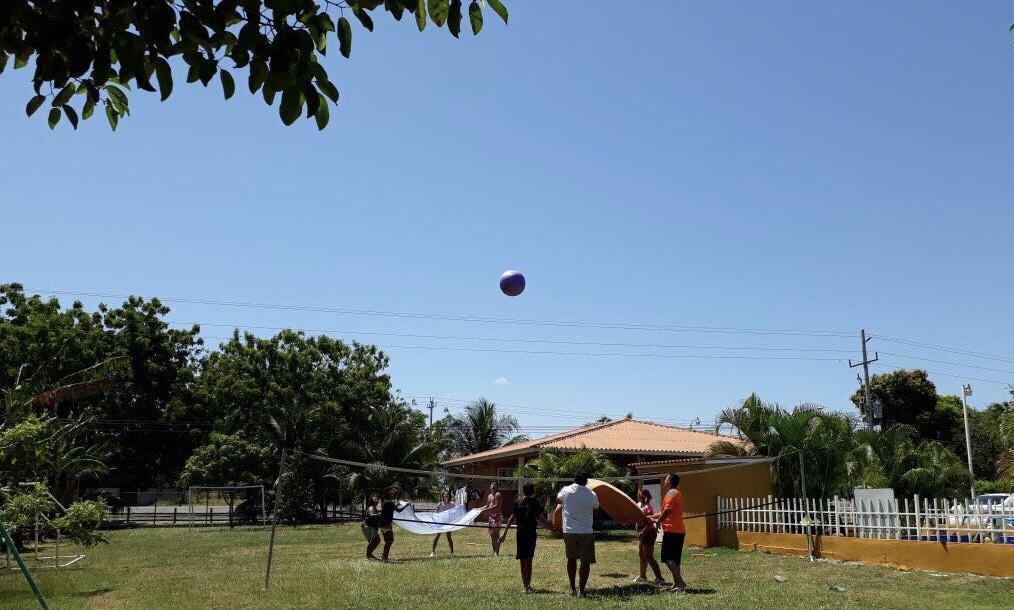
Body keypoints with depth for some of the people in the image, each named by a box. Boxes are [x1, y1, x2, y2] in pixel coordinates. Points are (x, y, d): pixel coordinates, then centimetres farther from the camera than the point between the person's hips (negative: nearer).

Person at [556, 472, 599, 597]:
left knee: (571, 559, 19)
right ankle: (581, 590, -3)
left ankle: (572, 588, 22)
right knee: (586, 561, 3)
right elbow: (596, 507, 11)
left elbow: (558, 499, 18)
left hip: (568, 531, 3)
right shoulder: (591, 494, -7)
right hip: (585, 532, -3)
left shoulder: (566, 490, -3)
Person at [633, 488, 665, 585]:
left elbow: (650, 523, -25)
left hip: (649, 533, -10)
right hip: (642, 533, 10)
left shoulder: (647, 507, -20)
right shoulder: (638, 505, 7)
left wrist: (642, 532, -24)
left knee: (649, 557, -9)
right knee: (641, 555, 18)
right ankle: (643, 576, 31)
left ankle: (659, 578, -6)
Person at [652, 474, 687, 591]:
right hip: (679, 530, 10)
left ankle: (680, 582, -17)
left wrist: (658, 521, -9)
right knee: (674, 560, 13)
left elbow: (667, 510, -23)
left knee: (668, 559, -10)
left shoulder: (671, 493, -10)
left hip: (671, 530, -10)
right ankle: (676, 583, 14)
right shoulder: (678, 493, 21)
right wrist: (653, 516, 27)